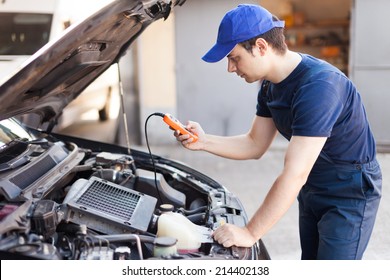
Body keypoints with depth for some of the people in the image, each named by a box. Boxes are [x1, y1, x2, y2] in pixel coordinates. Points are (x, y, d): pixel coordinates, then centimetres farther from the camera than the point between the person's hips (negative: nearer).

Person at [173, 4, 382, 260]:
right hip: (312, 189, 8)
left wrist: (250, 233, -28)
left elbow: (294, 175, -33)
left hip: (350, 192, -8)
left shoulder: (317, 85, -32)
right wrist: (204, 142, -10)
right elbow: (255, 145, 6)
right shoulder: (270, 85, -2)